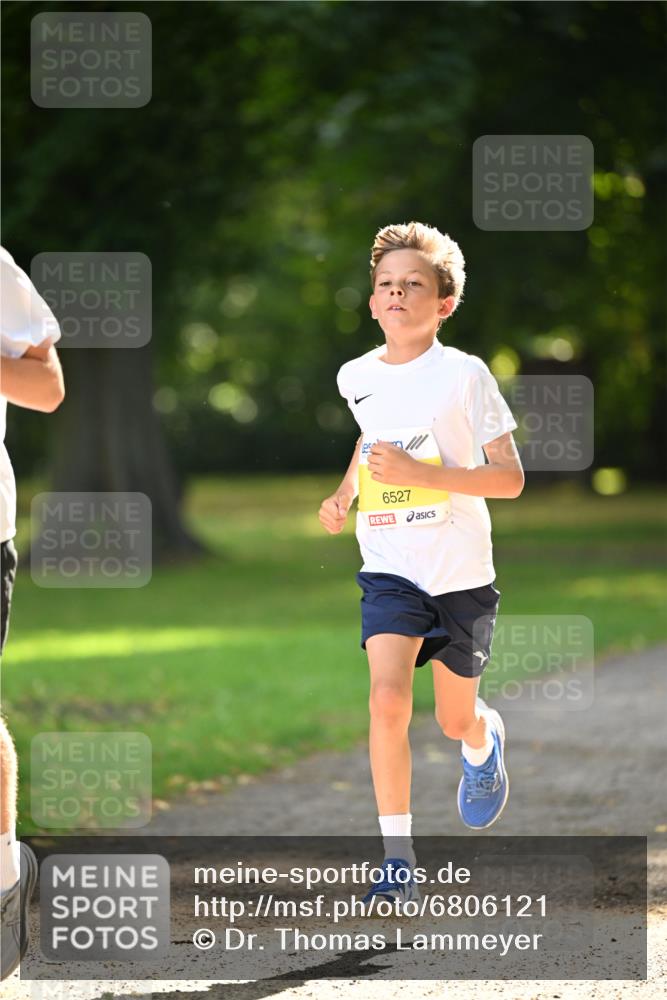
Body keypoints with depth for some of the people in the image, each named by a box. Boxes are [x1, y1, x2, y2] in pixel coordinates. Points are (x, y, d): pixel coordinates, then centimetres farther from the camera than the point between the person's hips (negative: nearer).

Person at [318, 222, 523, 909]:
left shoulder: (463, 374, -11)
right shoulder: (356, 377, 2)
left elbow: (510, 478, -13)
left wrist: (421, 473, -24)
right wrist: (345, 493, 10)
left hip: (461, 573, -2)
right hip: (389, 568, 2)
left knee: (455, 720, 13)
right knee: (387, 699, -20)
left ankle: (485, 740, 52)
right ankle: (398, 861, -16)